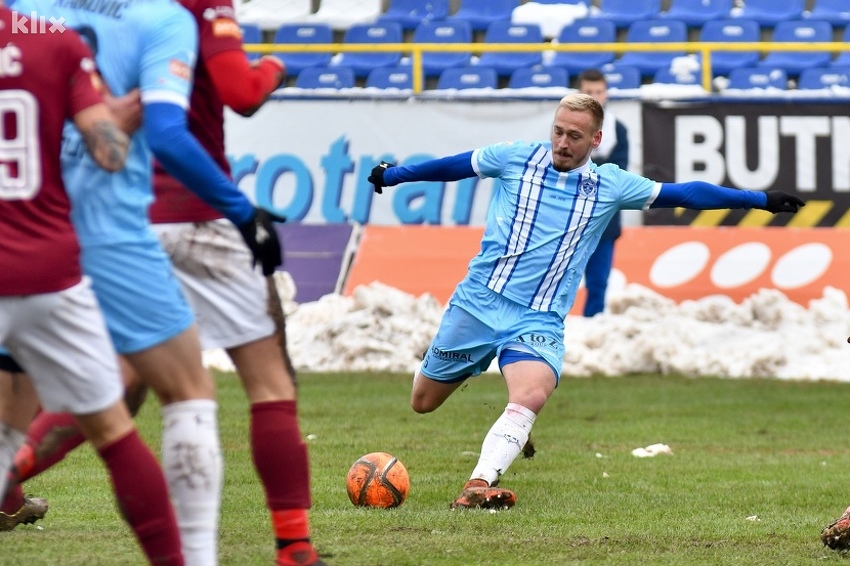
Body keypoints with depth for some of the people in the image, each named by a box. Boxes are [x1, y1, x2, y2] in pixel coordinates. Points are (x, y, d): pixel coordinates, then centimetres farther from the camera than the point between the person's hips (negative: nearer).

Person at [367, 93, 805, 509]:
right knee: (423, 402, 7)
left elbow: (683, 194, 9)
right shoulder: (515, 158, 2)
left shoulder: (611, 186, 4)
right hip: (478, 301, 0)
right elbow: (454, 166, 17)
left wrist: (762, 200, 8)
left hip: (539, 319, 0)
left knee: (531, 395, -30)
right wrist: (392, 175, 29)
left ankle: (478, 487, -35)